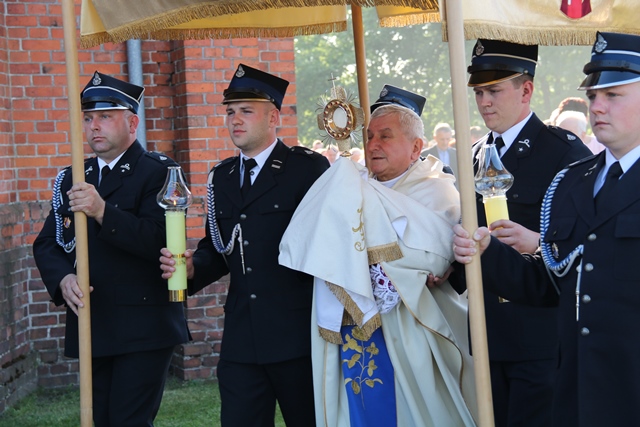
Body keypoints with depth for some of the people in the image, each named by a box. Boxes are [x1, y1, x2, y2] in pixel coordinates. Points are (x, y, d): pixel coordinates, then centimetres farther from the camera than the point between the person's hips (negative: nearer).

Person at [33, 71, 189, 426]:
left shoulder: (158, 171, -4)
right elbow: (46, 244, 11)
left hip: (143, 327, -6)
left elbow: (160, 240, -17)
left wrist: (103, 212, -27)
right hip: (91, 327, 6)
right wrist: (62, 279, -10)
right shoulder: (71, 180, 14)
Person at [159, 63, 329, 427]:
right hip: (241, 339, 5)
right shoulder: (222, 177, 15)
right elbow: (218, 248, 17)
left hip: (298, 335, -5)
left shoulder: (308, 168, -3)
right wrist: (192, 268, -4)